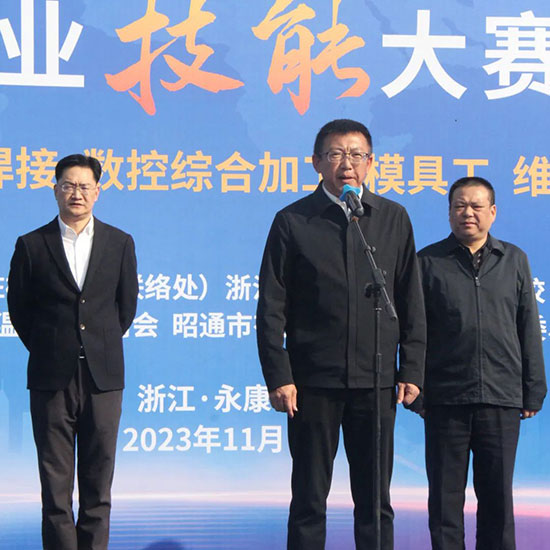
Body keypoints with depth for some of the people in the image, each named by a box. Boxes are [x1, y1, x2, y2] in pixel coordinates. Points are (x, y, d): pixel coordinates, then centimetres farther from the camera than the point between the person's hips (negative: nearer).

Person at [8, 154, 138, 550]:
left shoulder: (120, 243, 7)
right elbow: (19, 308, 8)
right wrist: (47, 350, 8)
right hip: (52, 378, -1)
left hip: (103, 375, 1)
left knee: (98, 478, 5)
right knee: (55, 479, 1)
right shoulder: (31, 245, 2)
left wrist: (100, 346, 11)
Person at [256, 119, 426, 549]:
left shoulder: (393, 219, 8)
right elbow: (271, 308, 0)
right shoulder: (293, 221, 1)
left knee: (375, 502, 7)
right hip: (314, 380, -2)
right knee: (309, 501, 5)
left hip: (376, 380, 2)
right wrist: (278, 377, -7)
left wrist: (412, 370, 3)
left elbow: (411, 302, 9)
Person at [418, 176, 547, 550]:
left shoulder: (514, 260, 9)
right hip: (446, 399, -1)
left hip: (502, 397, 2)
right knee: (446, 495, 5)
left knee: (497, 493, 8)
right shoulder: (429, 262, 3)